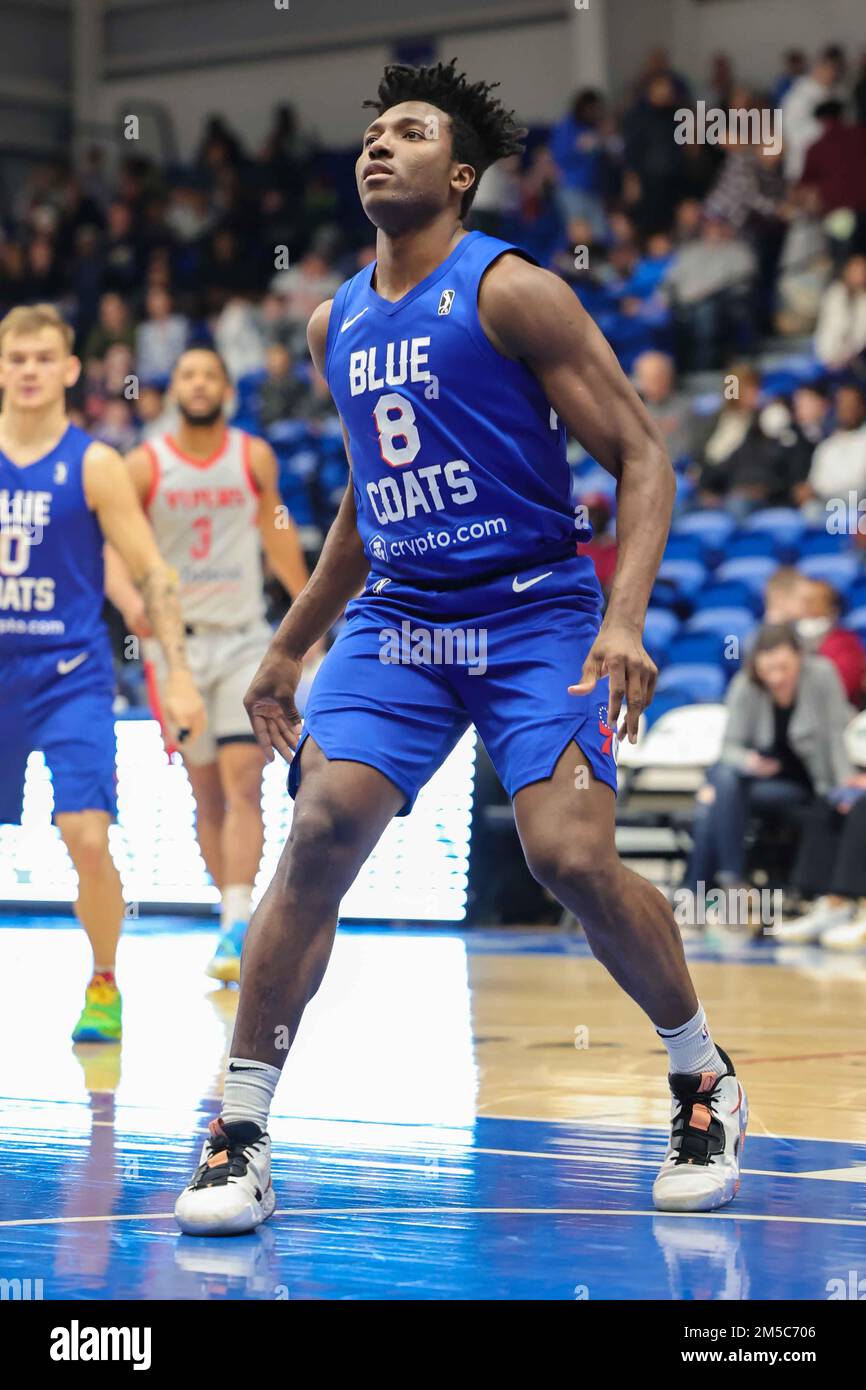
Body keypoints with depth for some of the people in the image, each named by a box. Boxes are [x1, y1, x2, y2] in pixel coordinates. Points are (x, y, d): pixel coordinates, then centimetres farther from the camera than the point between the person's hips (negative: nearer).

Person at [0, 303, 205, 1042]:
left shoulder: (93, 465, -4)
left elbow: (152, 574, -2)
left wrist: (179, 676, -8)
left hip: (71, 675, -3)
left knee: (87, 837, -14)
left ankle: (104, 987, 6)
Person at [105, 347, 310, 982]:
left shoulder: (255, 458, 2)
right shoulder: (145, 465, -4)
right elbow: (117, 552, -9)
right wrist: (132, 602, -30)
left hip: (245, 638, 0)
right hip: (178, 639, 0)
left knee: (243, 780, -14)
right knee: (208, 792, 7)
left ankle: (237, 928, -20)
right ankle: (237, 918, 20)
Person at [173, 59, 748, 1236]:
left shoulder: (510, 290, -7)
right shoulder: (336, 325, 12)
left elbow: (641, 456, -9)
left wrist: (625, 618, -23)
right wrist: (289, 647, 25)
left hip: (535, 611, -5)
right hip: (397, 615, 5)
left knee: (572, 855, -18)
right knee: (321, 829, -14)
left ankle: (704, 1082, 8)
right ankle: (239, 1135, -9)